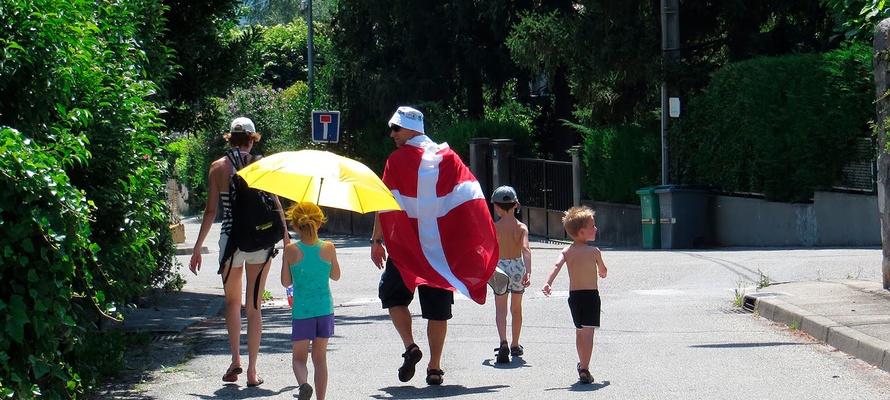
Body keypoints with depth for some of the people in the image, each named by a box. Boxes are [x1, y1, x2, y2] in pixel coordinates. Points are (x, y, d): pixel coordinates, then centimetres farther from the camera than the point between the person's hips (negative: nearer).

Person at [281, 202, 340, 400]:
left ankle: (303, 383, -21)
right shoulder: (328, 248, -6)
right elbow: (336, 276, 9)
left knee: (299, 357, 8)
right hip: (325, 309, 2)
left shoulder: (291, 250, -11)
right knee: (320, 357, 14)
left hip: (302, 311, -2)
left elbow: (286, 282, 0)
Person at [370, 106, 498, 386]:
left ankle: (410, 346, -5)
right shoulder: (447, 156, 6)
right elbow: (473, 197, 0)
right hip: (442, 246, 3)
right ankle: (435, 368, 5)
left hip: (406, 247, -3)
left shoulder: (398, 159, -5)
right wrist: (484, 241, 2)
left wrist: (377, 240, -6)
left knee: (393, 294, 14)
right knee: (438, 307, 7)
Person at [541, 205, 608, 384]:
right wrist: (601, 272, 33)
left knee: (579, 332, 20)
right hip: (591, 294, -4)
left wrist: (548, 283, -25)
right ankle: (584, 369, -20)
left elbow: (557, 265, -14)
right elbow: (603, 271, 9)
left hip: (574, 295, 4)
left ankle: (583, 365, 35)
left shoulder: (567, 251, 2)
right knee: (588, 332, -10)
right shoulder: (594, 251, -4)